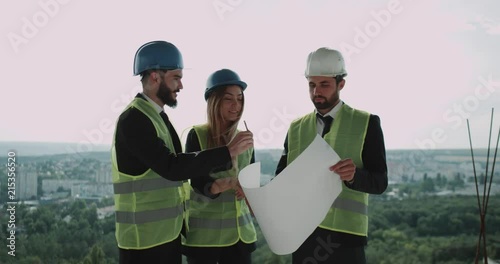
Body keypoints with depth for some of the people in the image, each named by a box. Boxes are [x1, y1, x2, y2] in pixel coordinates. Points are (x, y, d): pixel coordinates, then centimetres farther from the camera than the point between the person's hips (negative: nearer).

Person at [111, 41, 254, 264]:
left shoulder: (157, 116, 12)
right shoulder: (134, 119, -17)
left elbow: (178, 163, 13)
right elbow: (171, 166, -25)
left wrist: (210, 182, -1)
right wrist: (227, 152, -25)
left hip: (168, 232, 8)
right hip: (143, 238, -8)